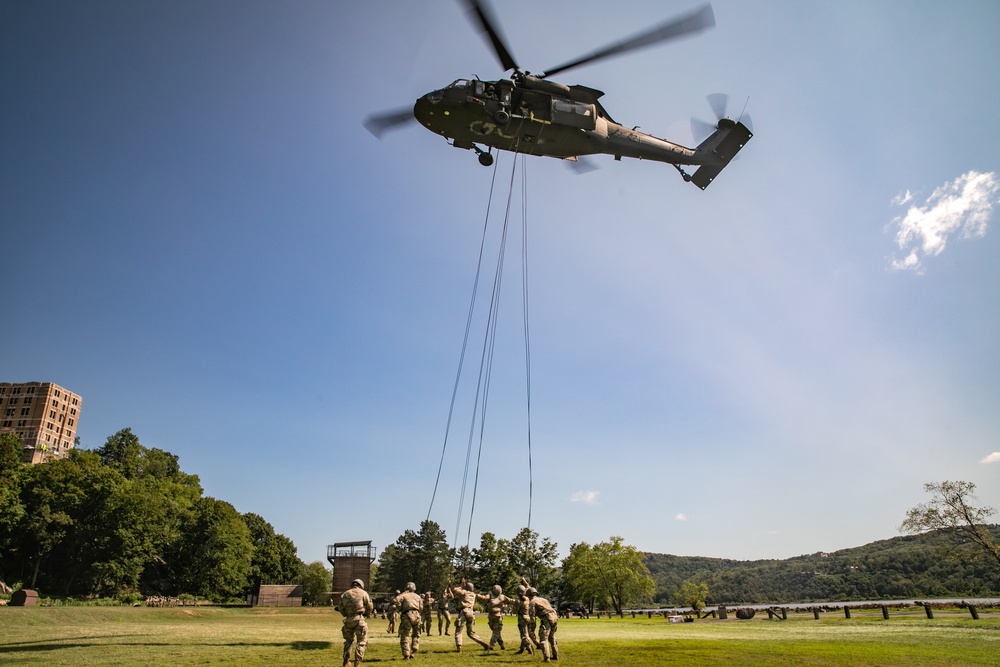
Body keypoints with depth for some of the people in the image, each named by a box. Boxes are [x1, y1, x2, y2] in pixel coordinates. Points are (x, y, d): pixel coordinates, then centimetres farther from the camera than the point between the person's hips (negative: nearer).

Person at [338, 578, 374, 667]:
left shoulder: (345, 594, 11)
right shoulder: (363, 593, 3)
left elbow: (341, 608, 11)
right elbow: (369, 607, 5)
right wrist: (367, 614, 23)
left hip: (348, 620, 4)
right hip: (359, 619, -4)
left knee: (349, 640, 24)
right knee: (361, 641, 4)